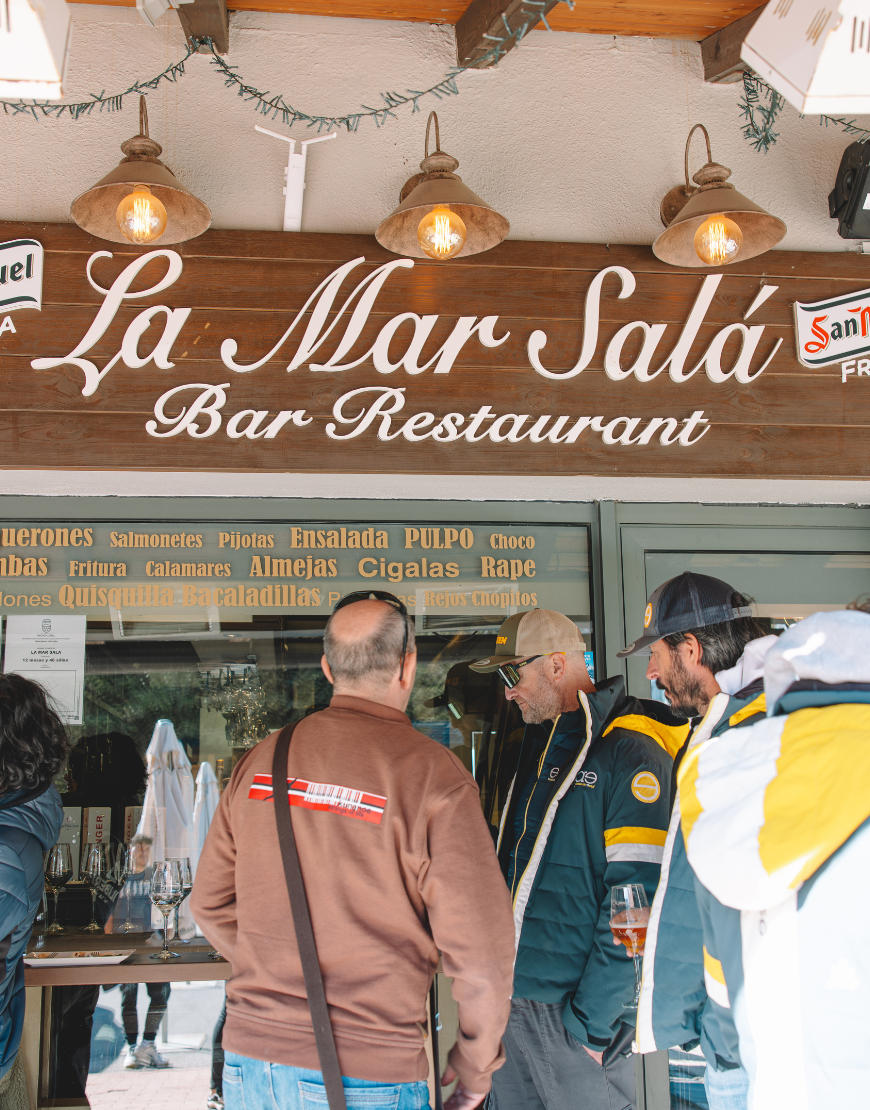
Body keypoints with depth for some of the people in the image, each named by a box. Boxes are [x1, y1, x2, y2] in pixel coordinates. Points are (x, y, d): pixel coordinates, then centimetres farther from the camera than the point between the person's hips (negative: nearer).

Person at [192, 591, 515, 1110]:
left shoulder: (260, 761, 3)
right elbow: (479, 946, -14)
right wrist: (476, 1066, 1)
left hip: (250, 1060, 5)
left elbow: (211, 901, 11)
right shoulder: (432, 774, -13)